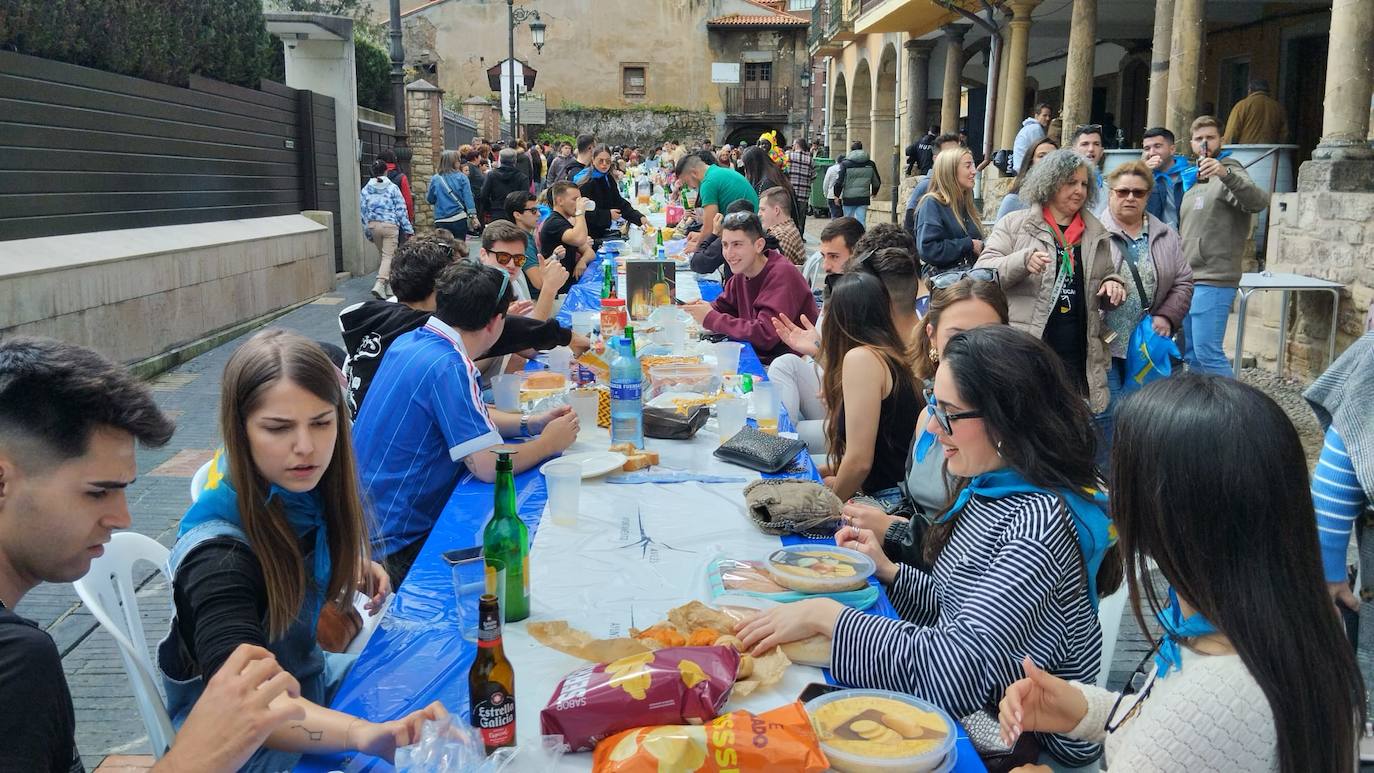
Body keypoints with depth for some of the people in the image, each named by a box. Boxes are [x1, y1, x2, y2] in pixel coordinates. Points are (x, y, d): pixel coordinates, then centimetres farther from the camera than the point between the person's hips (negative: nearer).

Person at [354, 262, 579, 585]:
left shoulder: (410, 341, 5)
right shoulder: (447, 366, -23)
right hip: (396, 545, -9)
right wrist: (549, 442, -7)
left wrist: (530, 424, 7)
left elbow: (462, 416, 19)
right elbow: (490, 467, -25)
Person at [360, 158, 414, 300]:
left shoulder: (365, 190, 4)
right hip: (390, 225, -4)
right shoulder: (392, 188, -5)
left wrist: (368, 232, 15)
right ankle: (379, 284, -21)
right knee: (388, 256, -4)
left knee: (383, 255, 18)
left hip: (372, 225, 4)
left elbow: (363, 212, 6)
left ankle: (389, 285, 24)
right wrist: (408, 229, 2)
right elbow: (401, 210, -4)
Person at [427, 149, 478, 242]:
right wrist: (472, 215, -4)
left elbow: (430, 199, 11)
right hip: (459, 219, 0)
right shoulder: (462, 178, -4)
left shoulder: (435, 179, 0)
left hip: (441, 222, 1)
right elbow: (468, 197, -6)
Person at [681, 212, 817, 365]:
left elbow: (765, 335, -27)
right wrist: (705, 308, -10)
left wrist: (710, 318, -20)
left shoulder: (782, 275, -20)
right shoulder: (741, 274, 4)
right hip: (758, 357, 7)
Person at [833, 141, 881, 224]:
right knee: (861, 221, 1)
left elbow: (839, 181, -8)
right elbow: (877, 182, 13)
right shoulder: (870, 164, 6)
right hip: (864, 199, 2)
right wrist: (873, 193, 30)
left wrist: (837, 195, 4)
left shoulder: (845, 164, -4)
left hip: (848, 199, -2)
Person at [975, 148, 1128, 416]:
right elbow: (983, 272, -4)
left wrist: (1113, 284, 4)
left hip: (1077, 354, 5)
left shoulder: (1096, 232, 17)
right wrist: (1023, 261, -21)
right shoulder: (1014, 224, 4)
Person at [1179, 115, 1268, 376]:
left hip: (1213, 281, -9)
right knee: (1189, 353, 12)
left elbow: (1259, 202, -27)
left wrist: (1225, 174, -41)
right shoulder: (1193, 180, 20)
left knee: (1207, 353, -13)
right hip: (1187, 279, 9)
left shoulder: (1229, 174, -6)